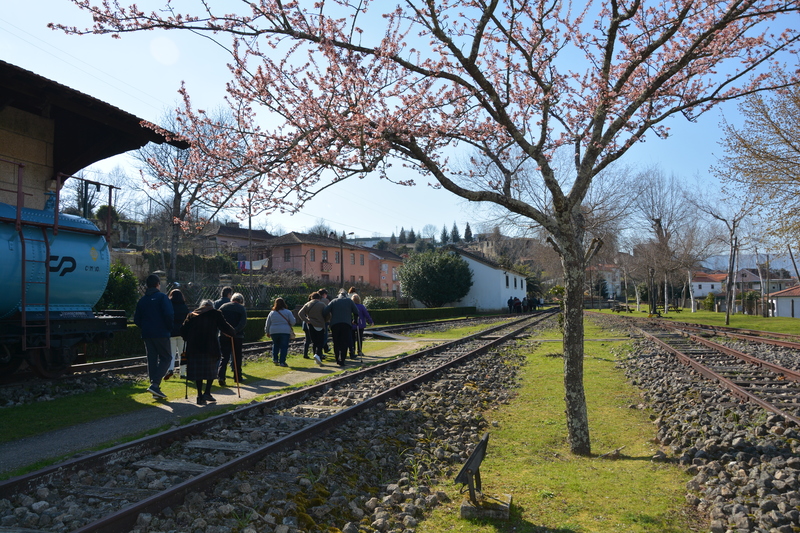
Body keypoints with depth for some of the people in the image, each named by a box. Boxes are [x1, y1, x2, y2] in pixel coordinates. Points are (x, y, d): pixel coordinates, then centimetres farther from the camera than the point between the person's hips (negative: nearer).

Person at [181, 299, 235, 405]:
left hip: (194, 347, 3)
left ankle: (200, 396, 10)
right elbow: (225, 327, 3)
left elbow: (183, 330, 10)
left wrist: (188, 340, 24)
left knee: (198, 371, 10)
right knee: (212, 369, 13)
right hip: (210, 347, -3)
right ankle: (207, 393, 7)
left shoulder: (192, 314, 17)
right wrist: (233, 332, 20)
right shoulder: (215, 313, 9)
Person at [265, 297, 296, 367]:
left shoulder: (271, 313, 7)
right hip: (285, 332, -3)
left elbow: (267, 324, 12)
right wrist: (289, 326, 18)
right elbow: (293, 322, -3)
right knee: (284, 346, 2)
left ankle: (275, 359, 15)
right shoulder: (288, 312, -2)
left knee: (275, 345, 22)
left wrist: (267, 332, 24)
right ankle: (282, 362, -2)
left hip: (274, 332, 3)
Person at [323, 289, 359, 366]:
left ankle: (337, 359, 18)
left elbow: (325, 311, 0)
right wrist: (354, 320, 22)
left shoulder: (334, 301, 10)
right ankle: (342, 360, -10)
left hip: (334, 324, 2)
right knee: (344, 343, -1)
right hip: (346, 324, -2)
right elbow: (356, 312, 7)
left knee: (336, 343, 13)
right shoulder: (349, 301, 10)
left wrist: (331, 317, 18)